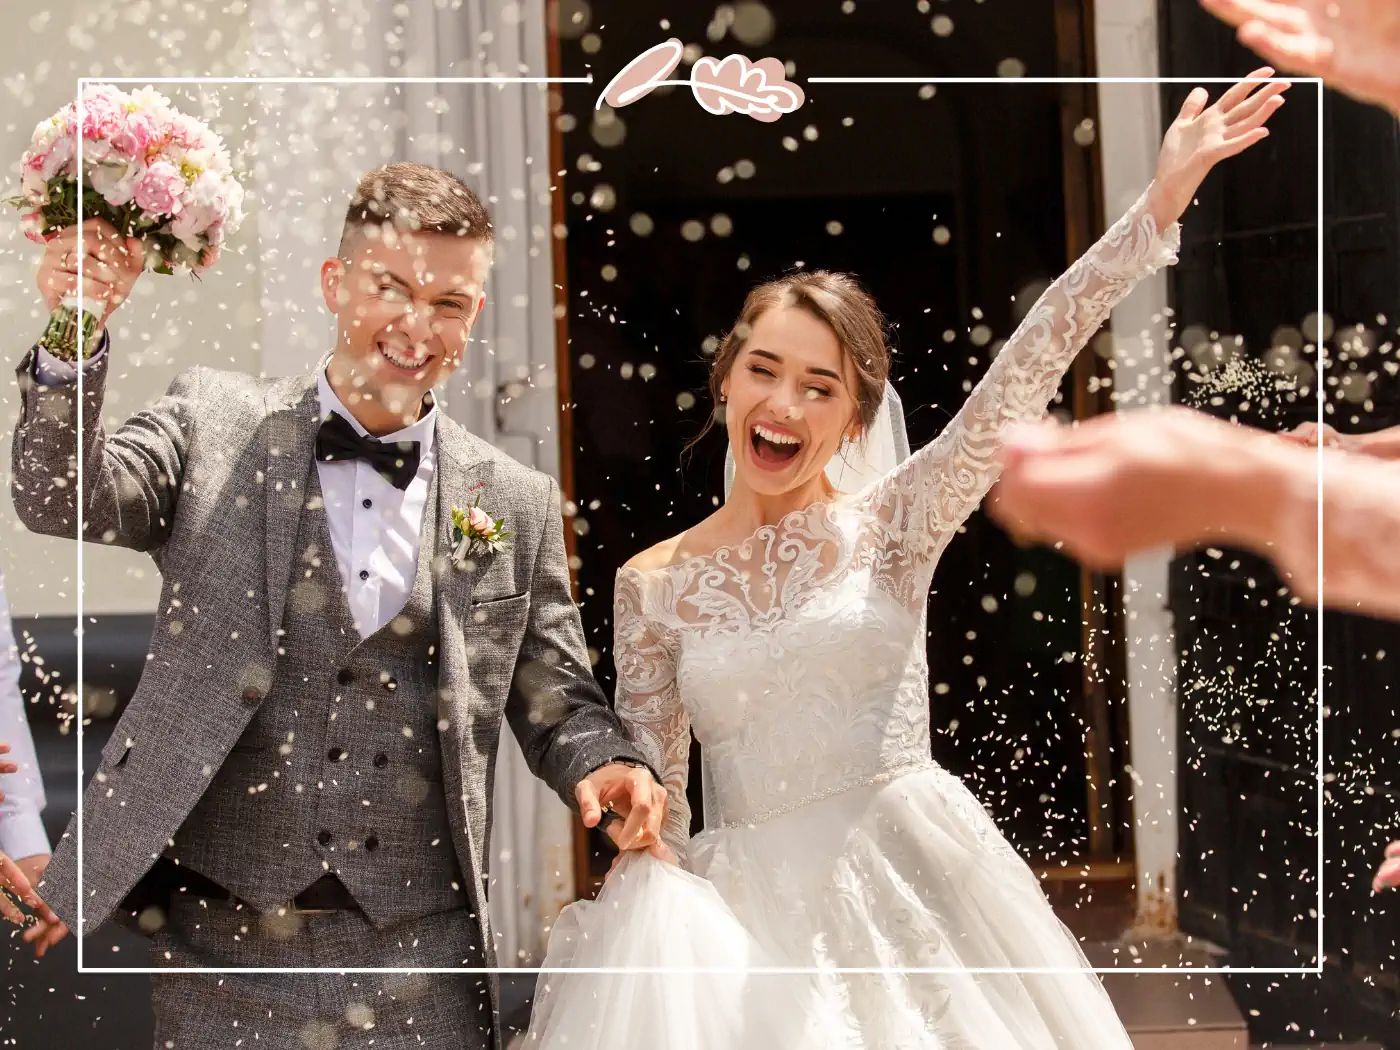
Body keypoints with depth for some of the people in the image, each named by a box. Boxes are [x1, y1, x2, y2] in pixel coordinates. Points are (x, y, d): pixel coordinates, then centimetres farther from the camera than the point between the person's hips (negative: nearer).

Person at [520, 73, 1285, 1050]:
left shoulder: (890, 523, 0)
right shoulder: (652, 583, 3)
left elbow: (1020, 378, -11)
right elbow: (648, 796, 6)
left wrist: (1161, 201, -19)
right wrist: (658, 943, -7)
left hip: (904, 887, -1)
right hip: (745, 907, 1)